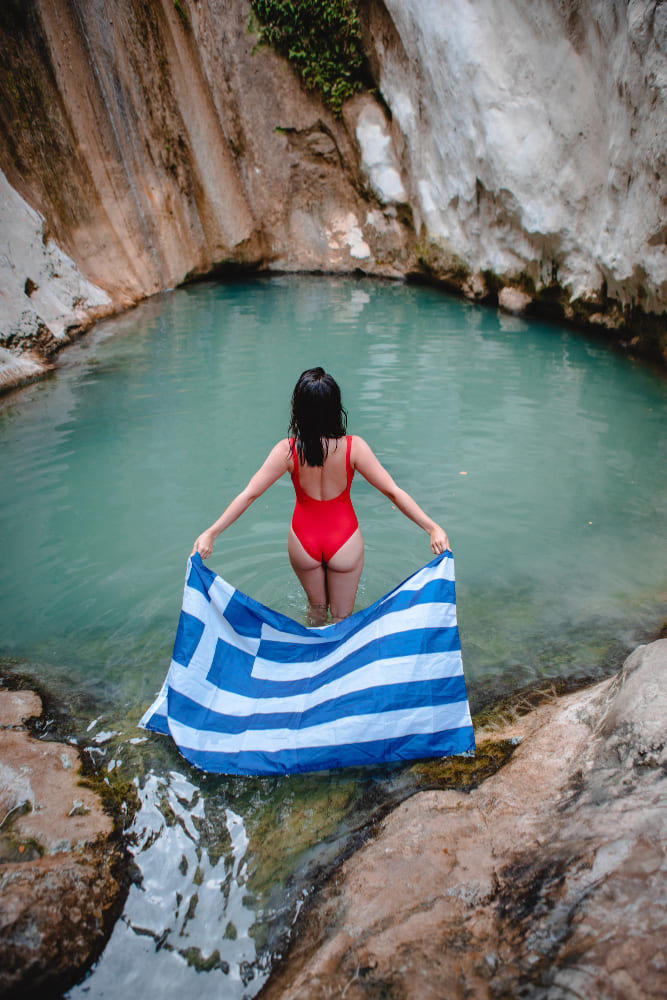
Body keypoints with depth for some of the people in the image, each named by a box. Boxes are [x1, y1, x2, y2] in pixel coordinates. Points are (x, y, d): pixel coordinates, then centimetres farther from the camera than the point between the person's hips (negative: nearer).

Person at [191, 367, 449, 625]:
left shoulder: (288, 450, -21)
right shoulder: (353, 447, -22)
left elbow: (248, 494, -18)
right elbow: (393, 492, -20)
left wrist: (210, 533, -12)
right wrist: (433, 528, -14)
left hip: (303, 541, 1)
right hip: (344, 541, -1)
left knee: (316, 607, 28)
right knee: (342, 616, 21)